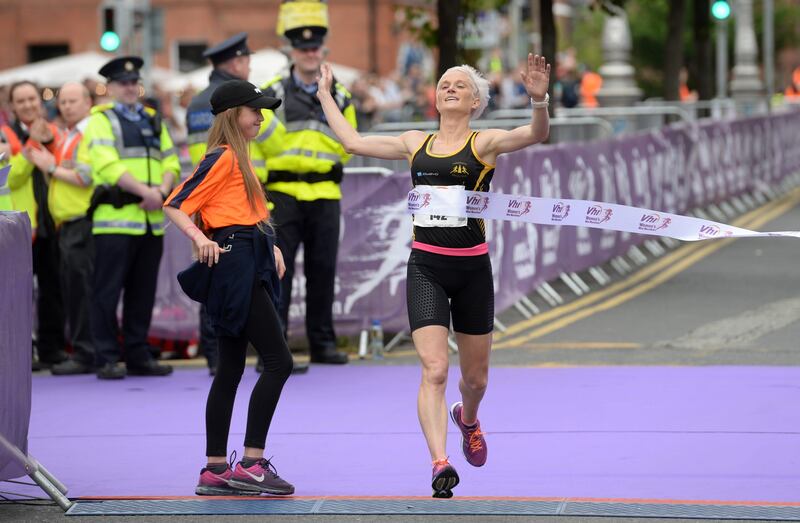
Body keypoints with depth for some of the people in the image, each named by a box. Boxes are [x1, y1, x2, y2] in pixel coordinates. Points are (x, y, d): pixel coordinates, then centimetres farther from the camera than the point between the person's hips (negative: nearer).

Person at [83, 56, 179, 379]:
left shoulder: (153, 121, 19)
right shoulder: (101, 120, 0)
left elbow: (171, 162, 13)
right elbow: (108, 166, -12)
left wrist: (163, 190, -7)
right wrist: (144, 191, -18)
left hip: (151, 220, 6)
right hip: (116, 217, -6)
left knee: (143, 293, 9)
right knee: (108, 292, -6)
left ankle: (139, 357, 14)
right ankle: (107, 360, -3)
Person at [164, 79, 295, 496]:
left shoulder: (238, 158, 20)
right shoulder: (222, 158, -9)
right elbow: (176, 206, -13)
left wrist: (270, 246, 13)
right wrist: (199, 238, -28)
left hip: (246, 266, 10)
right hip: (235, 263, -10)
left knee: (230, 369, 9)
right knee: (278, 361, -13)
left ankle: (215, 471, 10)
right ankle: (252, 463, -14)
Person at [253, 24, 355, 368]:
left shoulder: (340, 98, 12)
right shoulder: (273, 93, 2)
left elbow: (345, 148, 13)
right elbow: (272, 144, -4)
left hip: (324, 196, 3)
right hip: (283, 196, -3)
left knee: (322, 271, 7)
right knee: (278, 269, -6)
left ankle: (322, 343, 15)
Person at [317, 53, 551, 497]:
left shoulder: (484, 143, -1)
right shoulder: (415, 144, 10)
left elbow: (536, 134, -19)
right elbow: (353, 141, 19)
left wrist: (539, 99, -38)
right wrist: (325, 95, 26)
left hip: (472, 268, -1)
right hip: (426, 267, 1)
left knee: (475, 377, 14)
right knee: (433, 370, -16)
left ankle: (467, 419, 49)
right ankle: (440, 465, -20)